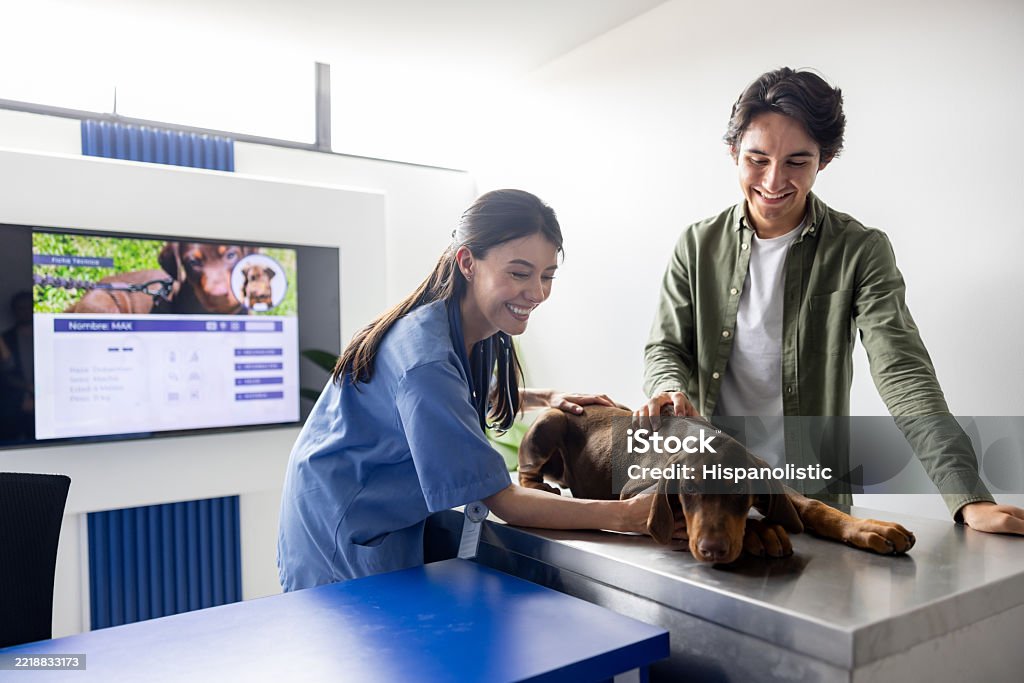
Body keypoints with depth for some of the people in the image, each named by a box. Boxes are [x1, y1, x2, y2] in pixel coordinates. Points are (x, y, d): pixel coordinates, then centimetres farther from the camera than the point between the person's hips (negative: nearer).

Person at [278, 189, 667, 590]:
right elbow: (502, 501, -30)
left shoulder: (479, 330, -5)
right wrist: (625, 515, -32)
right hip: (344, 538, -8)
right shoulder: (425, 356, -33)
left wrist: (545, 398, 2)